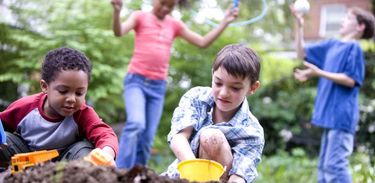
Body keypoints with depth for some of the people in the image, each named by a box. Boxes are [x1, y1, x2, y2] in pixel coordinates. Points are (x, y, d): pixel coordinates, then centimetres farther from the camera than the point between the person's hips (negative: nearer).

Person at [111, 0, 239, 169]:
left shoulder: (175, 25, 14)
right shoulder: (140, 17, 4)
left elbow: (203, 42, 15)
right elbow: (119, 32, -14)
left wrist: (225, 22, 9)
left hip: (158, 87, 4)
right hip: (136, 81, -4)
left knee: (147, 138, -1)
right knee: (136, 124, -26)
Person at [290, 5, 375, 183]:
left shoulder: (354, 48, -7)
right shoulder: (331, 45, 15)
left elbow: (351, 80, -15)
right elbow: (302, 53, 21)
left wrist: (319, 73, -18)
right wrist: (299, 25, 11)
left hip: (342, 116, -9)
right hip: (331, 115, 9)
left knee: (334, 165, -12)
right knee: (324, 165, 13)